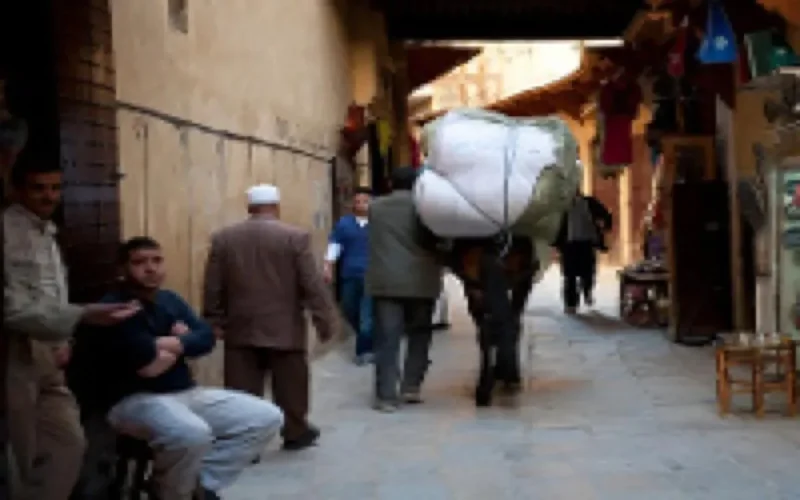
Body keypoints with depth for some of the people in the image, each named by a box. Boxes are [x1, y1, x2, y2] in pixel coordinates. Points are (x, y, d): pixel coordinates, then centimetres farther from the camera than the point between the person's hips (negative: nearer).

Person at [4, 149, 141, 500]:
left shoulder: (47, 234, 16)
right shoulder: (7, 230, -14)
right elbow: (12, 308, -21)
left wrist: (63, 341, 3)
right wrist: (83, 316, -28)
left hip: (46, 359, 9)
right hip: (14, 358, -9)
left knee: (68, 444, 9)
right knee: (20, 458, -1)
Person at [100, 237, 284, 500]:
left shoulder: (170, 299, 15)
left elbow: (206, 337, 4)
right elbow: (145, 363, -23)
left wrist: (166, 344, -12)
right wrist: (180, 340, -3)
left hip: (188, 394, 9)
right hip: (135, 400, -8)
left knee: (267, 418, -1)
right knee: (193, 434, -40)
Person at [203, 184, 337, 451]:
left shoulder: (222, 238, 2)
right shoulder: (296, 237, -7)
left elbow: (213, 288, 5)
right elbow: (314, 286, -8)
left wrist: (215, 323, 14)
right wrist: (325, 321, -2)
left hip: (240, 330, 2)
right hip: (285, 329, -2)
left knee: (243, 393, 3)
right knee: (290, 388, 13)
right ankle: (296, 433, 26)